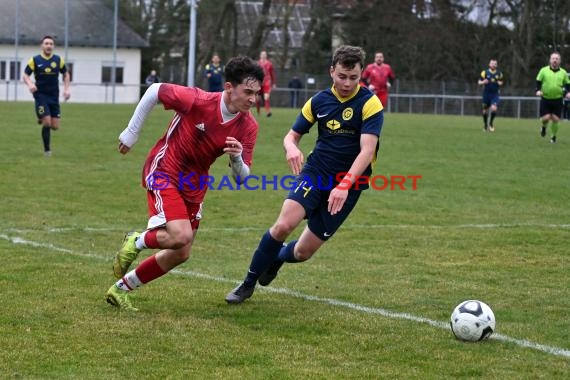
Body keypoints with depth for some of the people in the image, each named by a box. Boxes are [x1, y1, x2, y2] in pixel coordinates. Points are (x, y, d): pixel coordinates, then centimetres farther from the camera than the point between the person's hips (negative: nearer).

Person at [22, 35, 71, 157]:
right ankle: (47, 150, 3)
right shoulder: (35, 60, -4)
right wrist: (30, 84, -21)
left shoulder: (58, 60, 3)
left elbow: (66, 74, 16)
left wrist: (66, 89, 4)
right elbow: (26, 75, 0)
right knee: (47, 123, -14)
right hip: (41, 95, -3)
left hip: (54, 96, 3)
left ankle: (42, 120, 36)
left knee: (55, 126, 0)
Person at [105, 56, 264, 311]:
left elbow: (241, 178, -5)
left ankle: (121, 289, 27)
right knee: (181, 235, -27)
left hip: (194, 185, 6)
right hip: (163, 172, -6)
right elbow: (154, 91, -9)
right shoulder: (198, 101, -24)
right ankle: (137, 242, 6)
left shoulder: (248, 127, -11)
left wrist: (237, 158, -28)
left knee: (180, 254, 9)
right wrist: (131, 133, -2)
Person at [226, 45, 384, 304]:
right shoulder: (319, 101, 1)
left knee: (303, 252, 0)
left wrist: (344, 185, -34)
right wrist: (291, 147, -18)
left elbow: (367, 150, -21)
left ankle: (275, 258, 38)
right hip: (315, 172, 2)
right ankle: (248, 285, -5)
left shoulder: (370, 104, -12)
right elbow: (292, 135, 9)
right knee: (284, 225, -24)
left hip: (349, 183, -2)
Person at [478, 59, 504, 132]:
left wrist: (500, 83, -6)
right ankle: (485, 125, 26)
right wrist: (483, 82, -21)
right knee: (485, 110, 6)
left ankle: (490, 124, 1)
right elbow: (479, 82, 1)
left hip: (495, 94, 0)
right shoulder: (485, 72, -1)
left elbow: (501, 82, 18)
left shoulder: (499, 74, 5)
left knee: (494, 109, -18)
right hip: (486, 94, 0)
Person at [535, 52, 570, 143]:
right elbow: (538, 82, 6)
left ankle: (553, 136, 18)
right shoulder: (544, 70, 1)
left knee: (555, 119, -2)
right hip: (545, 99, -1)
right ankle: (544, 127, 26)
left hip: (557, 100, 1)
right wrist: (538, 90, -12)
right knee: (546, 118, -10)